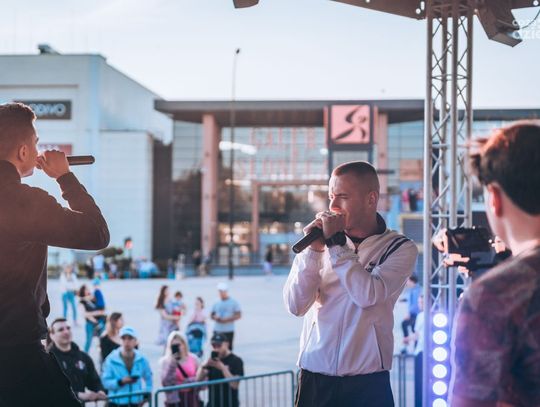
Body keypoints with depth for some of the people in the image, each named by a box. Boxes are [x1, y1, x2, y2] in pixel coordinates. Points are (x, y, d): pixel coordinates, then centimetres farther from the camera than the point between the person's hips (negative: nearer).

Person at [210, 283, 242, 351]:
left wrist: (227, 320, -16)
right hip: (217, 330, 4)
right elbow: (212, 315, 18)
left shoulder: (233, 302, -1)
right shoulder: (216, 304, 11)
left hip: (228, 331, -4)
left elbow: (238, 315, -5)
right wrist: (215, 317, -6)